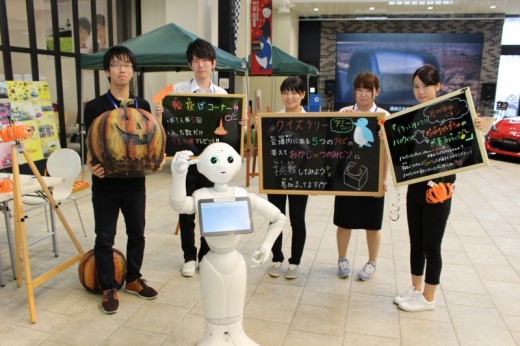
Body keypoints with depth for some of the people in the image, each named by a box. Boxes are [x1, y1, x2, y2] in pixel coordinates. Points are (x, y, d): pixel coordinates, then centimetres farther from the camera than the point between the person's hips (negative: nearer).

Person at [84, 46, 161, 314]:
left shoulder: (143, 106, 5)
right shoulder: (95, 107, -5)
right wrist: (91, 164, -25)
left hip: (135, 182, 3)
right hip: (106, 183, -3)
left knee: (137, 233, 14)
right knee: (105, 237, 7)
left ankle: (133, 279, 34)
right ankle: (109, 288, 23)